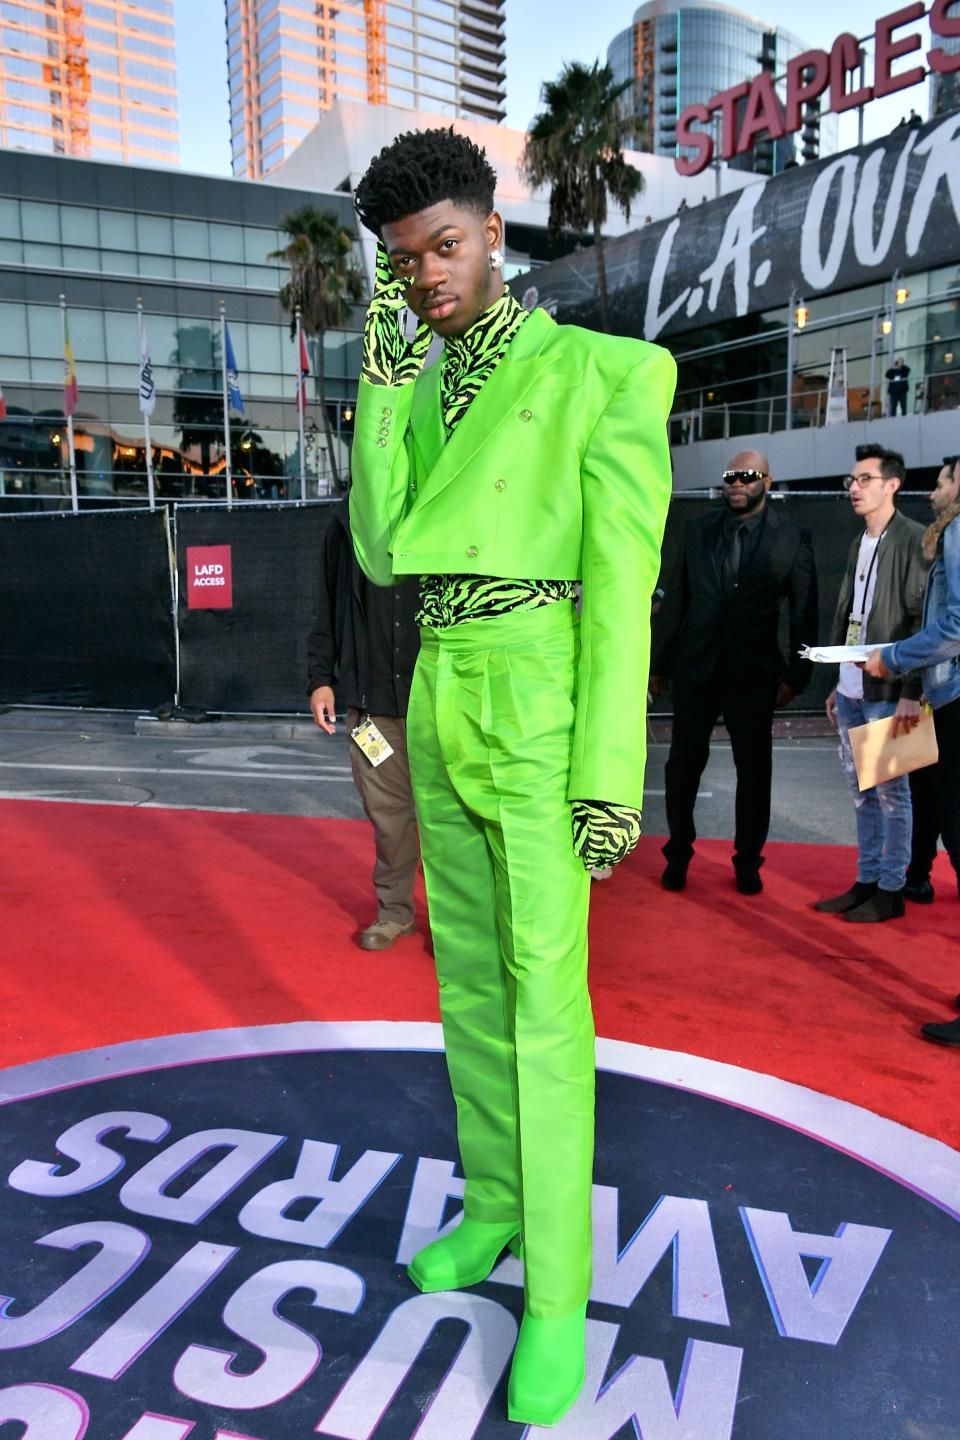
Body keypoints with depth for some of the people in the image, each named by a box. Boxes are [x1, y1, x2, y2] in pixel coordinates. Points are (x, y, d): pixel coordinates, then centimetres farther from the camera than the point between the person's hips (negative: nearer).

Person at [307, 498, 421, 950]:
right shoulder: (347, 521, 11)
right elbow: (328, 606, 15)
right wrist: (319, 677, 7)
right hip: (370, 696, 2)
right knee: (385, 806, 7)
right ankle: (395, 909, 23)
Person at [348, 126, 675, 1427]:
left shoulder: (605, 372, -4)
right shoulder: (419, 402, 16)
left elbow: (622, 580, -12)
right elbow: (382, 555, 2)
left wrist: (612, 771, -17)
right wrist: (384, 381, -2)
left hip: (538, 705, -7)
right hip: (439, 703, 7)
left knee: (542, 994, -6)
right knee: (466, 968, 13)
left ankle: (557, 1292, 10)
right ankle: (497, 1201, 32)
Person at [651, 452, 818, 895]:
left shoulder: (791, 538, 0)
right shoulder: (698, 531, 8)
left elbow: (804, 612, 1)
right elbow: (678, 600, 10)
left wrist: (797, 674, -4)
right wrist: (660, 663, 10)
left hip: (754, 674, -2)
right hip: (696, 667, 2)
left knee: (754, 770, 6)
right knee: (683, 763, 6)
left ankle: (748, 861, 21)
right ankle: (678, 854, 22)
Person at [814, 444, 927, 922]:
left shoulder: (915, 540, -8)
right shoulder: (858, 545, 15)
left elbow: (926, 621, -14)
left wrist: (911, 692, -18)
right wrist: (837, 684, 16)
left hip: (887, 693, -7)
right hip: (851, 691, 7)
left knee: (890, 792, 1)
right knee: (861, 791, 13)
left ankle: (891, 890, 11)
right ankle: (866, 881, 22)